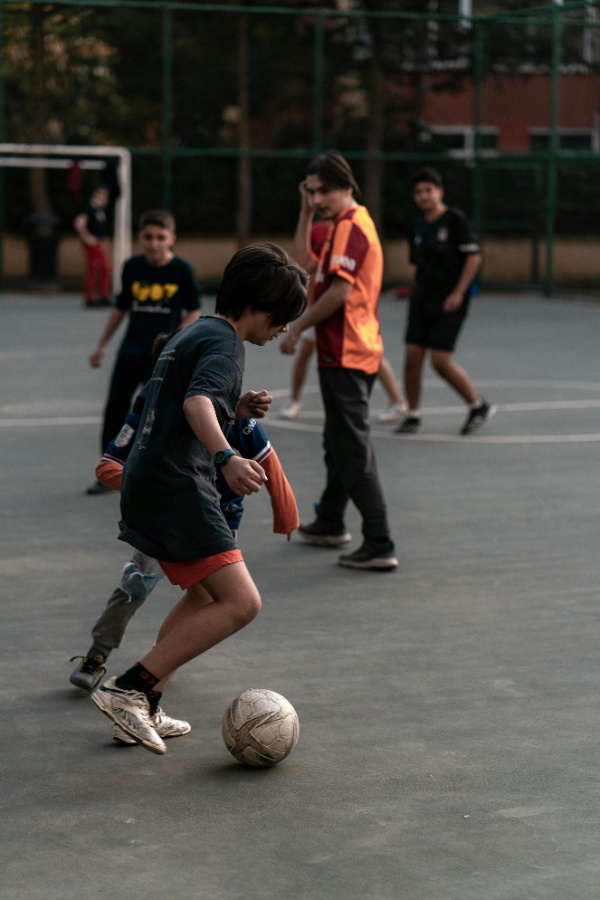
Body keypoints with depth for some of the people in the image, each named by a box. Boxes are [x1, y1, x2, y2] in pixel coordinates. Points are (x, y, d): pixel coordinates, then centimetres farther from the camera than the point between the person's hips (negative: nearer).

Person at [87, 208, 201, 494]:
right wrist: (102, 345, 15)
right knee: (114, 411, 8)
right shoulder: (132, 267, 2)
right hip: (130, 351, 4)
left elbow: (193, 311, -1)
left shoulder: (182, 270, -9)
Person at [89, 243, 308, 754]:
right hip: (178, 489, -11)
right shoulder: (224, 342, -9)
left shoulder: (194, 333, 22)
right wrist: (227, 458, -45)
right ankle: (127, 689, -17)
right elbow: (196, 403, -28)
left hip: (149, 487, 11)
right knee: (241, 602, -16)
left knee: (207, 593, 25)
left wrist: (239, 410, 16)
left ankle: (145, 707, 25)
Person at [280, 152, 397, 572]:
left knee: (354, 449, -9)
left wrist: (298, 327, -15)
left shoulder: (350, 226, -16)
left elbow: (339, 291, -23)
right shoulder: (351, 223, 16)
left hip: (345, 355, -11)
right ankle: (331, 523, 40)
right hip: (349, 352, 11)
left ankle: (379, 544, -10)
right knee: (339, 441, 24)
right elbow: (307, 252, 31)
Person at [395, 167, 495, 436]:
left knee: (441, 361, -10)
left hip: (449, 302, -6)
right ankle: (413, 416, 11)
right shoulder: (418, 225, 9)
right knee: (412, 357, -1)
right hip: (422, 300, 6)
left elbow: (474, 256, -11)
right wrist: (418, 290, 14)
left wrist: (458, 293, -16)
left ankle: (479, 406, 10)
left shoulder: (455, 219, -9)